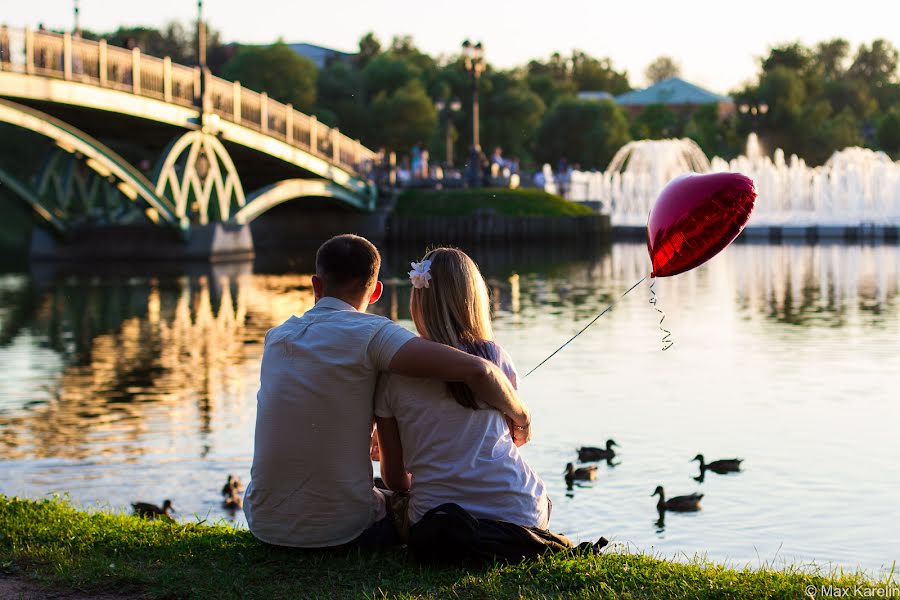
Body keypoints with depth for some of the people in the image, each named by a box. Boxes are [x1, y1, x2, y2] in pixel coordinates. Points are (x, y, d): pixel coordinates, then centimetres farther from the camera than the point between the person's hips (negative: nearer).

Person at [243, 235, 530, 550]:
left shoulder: (276, 337, 6)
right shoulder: (369, 332, -13)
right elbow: (475, 370, -23)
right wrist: (521, 417, -5)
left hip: (263, 523, 5)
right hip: (338, 530, -5)